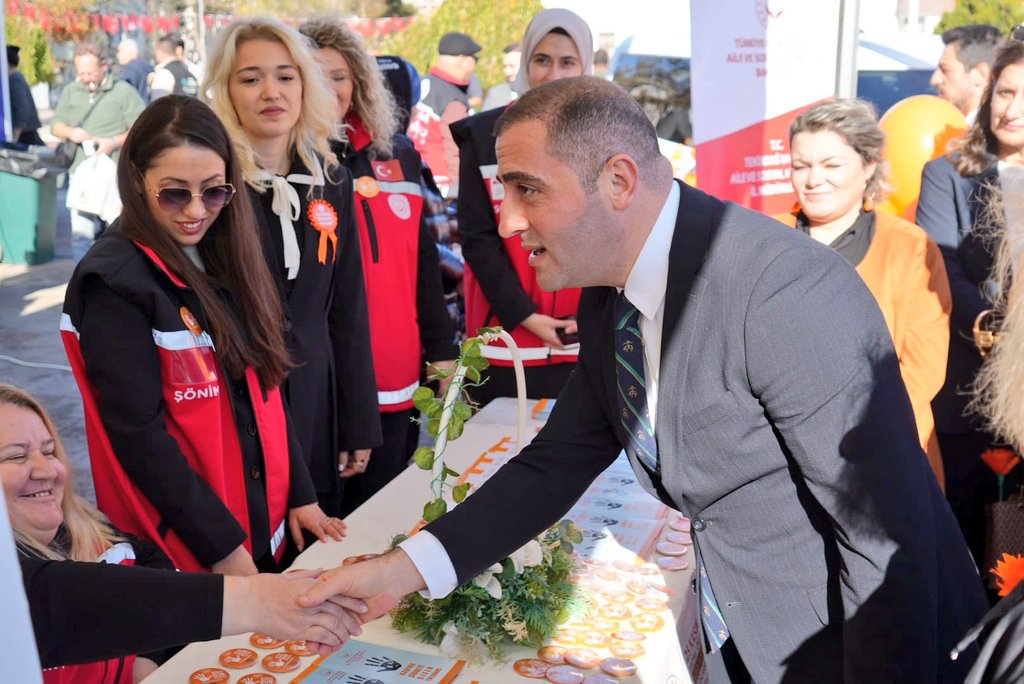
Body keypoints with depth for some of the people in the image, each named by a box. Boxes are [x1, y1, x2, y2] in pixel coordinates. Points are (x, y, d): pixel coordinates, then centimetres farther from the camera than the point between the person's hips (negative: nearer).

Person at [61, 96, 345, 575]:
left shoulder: (225, 263, 5)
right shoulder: (115, 283, -16)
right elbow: (137, 435, -18)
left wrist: (298, 494, 5)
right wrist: (222, 546, -17)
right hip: (183, 550, -6)